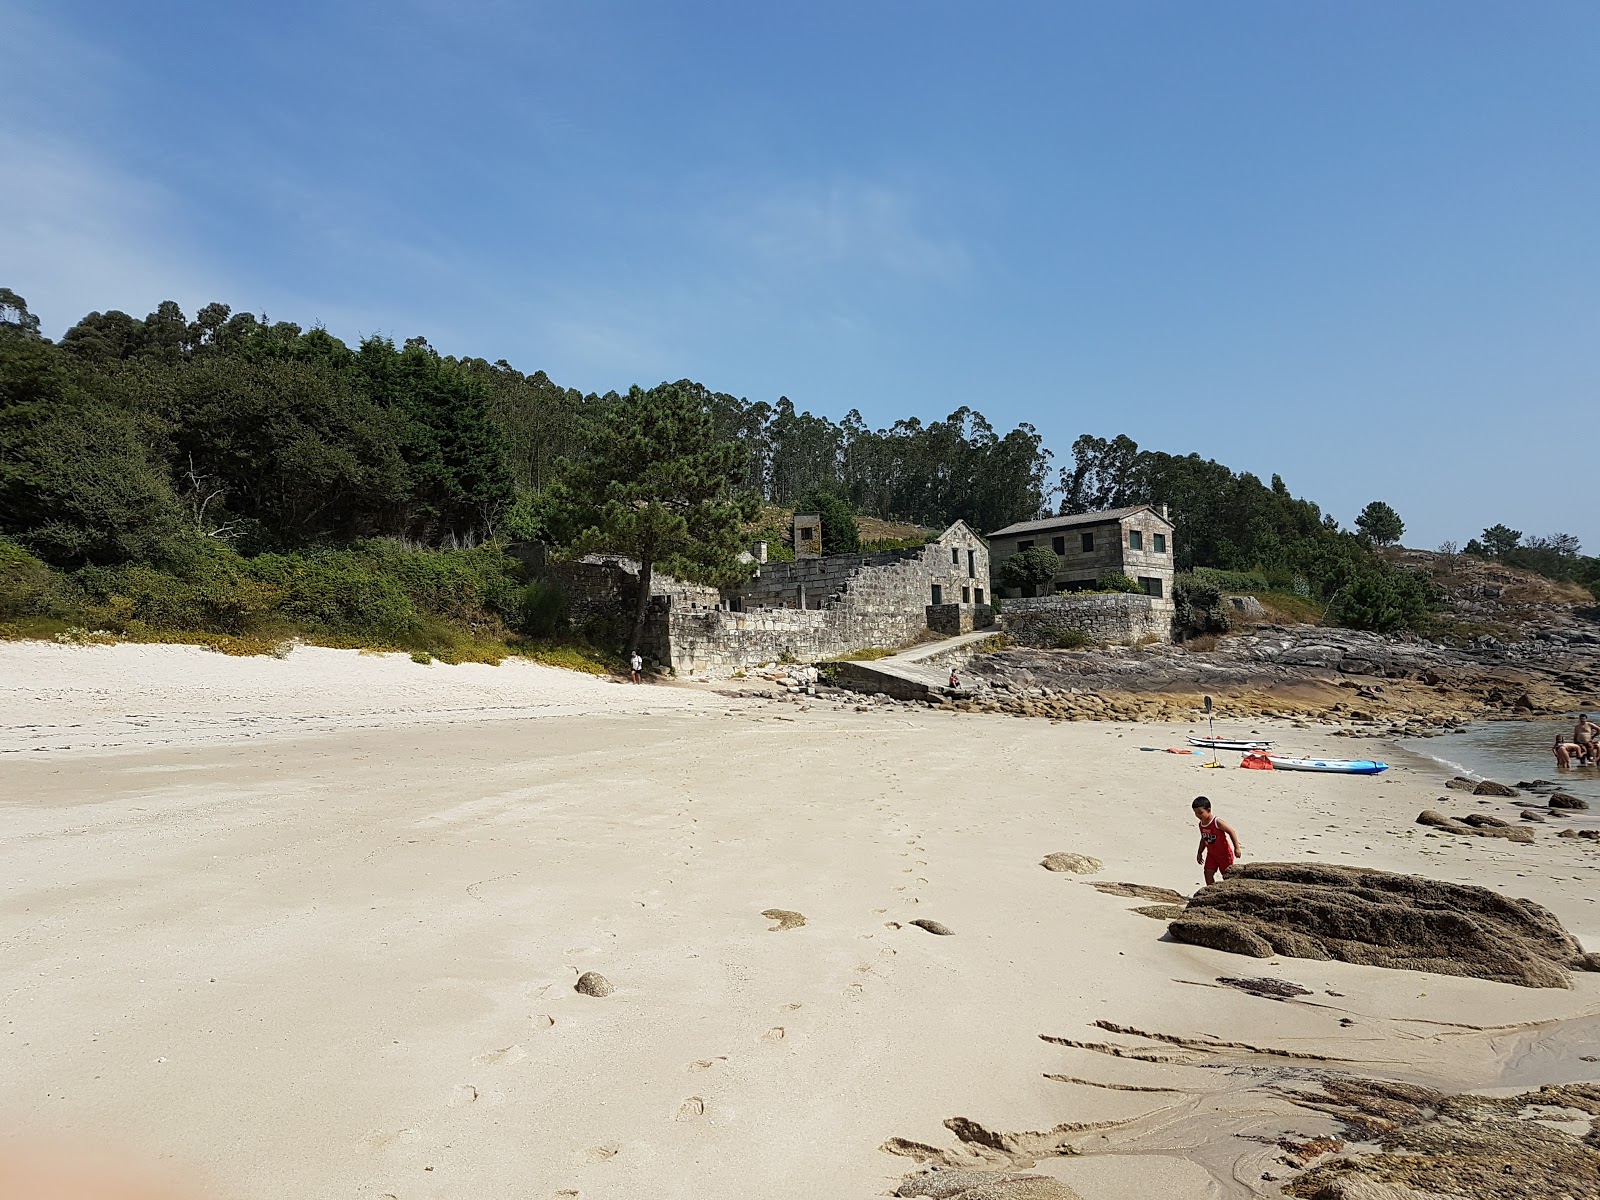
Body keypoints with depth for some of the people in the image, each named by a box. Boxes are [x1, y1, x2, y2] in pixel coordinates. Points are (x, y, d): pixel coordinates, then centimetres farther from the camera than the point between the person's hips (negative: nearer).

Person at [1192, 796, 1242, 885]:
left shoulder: (1217, 822, -23)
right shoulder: (1201, 825, -1)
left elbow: (1231, 832, -18)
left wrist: (1237, 848, -19)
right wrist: (1199, 853, 16)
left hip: (1224, 853, -6)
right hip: (1211, 854, 6)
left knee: (1227, 875, 5)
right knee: (1208, 873, -2)